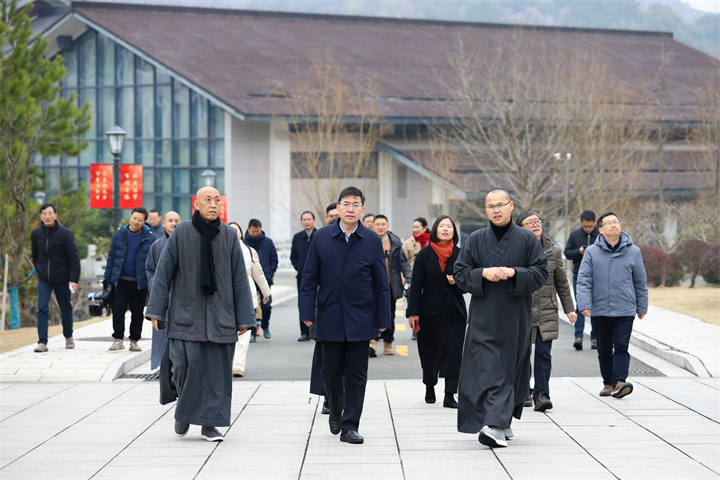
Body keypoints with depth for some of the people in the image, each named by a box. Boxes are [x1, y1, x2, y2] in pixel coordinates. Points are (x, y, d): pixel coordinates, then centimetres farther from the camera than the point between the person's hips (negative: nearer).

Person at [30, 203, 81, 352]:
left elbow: (74, 258, -12)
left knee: (66, 310, 10)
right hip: (43, 279, 2)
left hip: (62, 279, -2)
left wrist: (74, 279, -19)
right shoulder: (36, 234, -1)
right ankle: (42, 342, -12)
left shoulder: (65, 233, -12)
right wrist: (40, 270, 9)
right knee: (42, 309, -12)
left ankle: (68, 337, 34)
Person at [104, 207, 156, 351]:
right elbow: (112, 256, 9)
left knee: (137, 313, 6)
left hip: (139, 283, -1)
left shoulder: (149, 237, -2)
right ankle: (118, 339, 6)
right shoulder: (120, 234, 4)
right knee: (118, 310, -3)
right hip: (121, 280, 1)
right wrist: (108, 278, 6)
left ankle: (134, 341, 16)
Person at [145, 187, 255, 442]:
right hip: (187, 313, -2)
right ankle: (183, 410, 20)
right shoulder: (181, 234, -1)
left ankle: (209, 424, 12)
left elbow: (239, 278, 5)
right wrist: (156, 311, -5)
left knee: (216, 369, 1)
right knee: (186, 364, -8)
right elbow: (164, 272, 0)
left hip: (219, 314, 2)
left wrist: (244, 317, 2)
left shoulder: (229, 236, 3)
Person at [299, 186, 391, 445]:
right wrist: (307, 312, -2)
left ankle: (350, 426, 7)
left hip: (360, 319, 0)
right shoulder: (321, 237, 2)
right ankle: (335, 411, 34)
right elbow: (310, 278, 4)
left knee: (357, 374, 1)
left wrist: (383, 319, 0)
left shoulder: (372, 241, 1)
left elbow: (381, 283, 3)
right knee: (332, 370, 8)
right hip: (330, 317, 0)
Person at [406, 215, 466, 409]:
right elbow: (416, 285, -2)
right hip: (430, 310, -1)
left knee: (454, 351, -8)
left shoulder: (459, 254, 4)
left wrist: (458, 282, -13)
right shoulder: (425, 255, 0)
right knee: (430, 350, 8)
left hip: (454, 311, 1)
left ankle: (449, 395, -7)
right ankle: (430, 387, 31)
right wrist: (413, 312, -8)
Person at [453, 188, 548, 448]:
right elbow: (460, 273, 4)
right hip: (484, 317, 0)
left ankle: (497, 424, 9)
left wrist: (514, 273, -17)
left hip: (515, 317, 0)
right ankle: (497, 425, -12)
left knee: (510, 368, 2)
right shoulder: (475, 239, 6)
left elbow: (540, 273, -1)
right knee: (485, 368, -10)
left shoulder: (527, 239, 3)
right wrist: (483, 273, -14)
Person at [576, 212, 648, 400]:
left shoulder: (633, 252, 5)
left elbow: (641, 282, 12)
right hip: (600, 310, 1)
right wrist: (584, 304, -13)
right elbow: (583, 280, -2)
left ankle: (619, 381, -17)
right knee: (604, 349, 8)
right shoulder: (592, 252, 1)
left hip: (625, 310, -1)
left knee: (621, 347, -10)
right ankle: (608, 383, 18)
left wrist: (642, 307, 14)